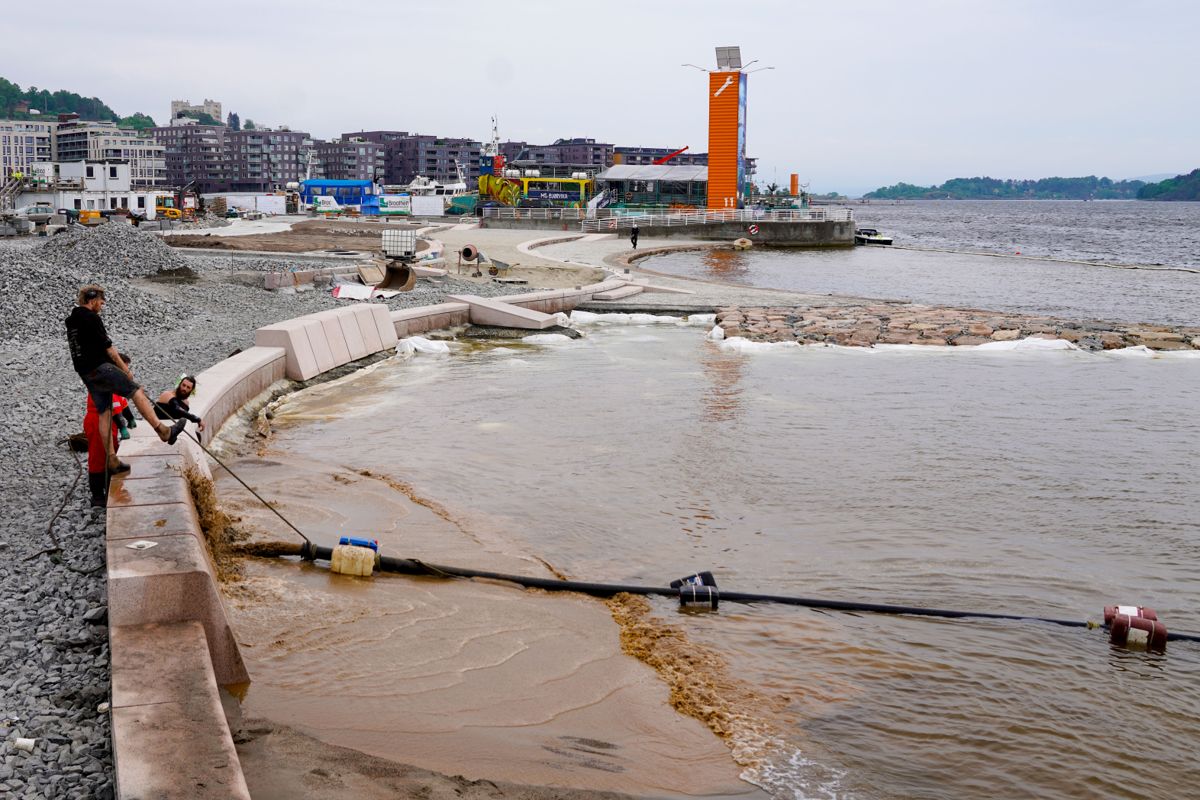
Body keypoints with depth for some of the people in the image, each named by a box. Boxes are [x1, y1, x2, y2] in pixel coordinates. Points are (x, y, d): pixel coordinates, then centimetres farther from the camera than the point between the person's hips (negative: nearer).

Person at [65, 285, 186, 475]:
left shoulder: (71, 321, 19)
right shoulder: (91, 317, -10)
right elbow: (108, 347, -11)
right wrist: (125, 369, -3)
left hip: (85, 373, 9)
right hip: (100, 368, -9)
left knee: (104, 413, 8)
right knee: (136, 392, -4)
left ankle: (111, 460, 6)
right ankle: (163, 431, -5)